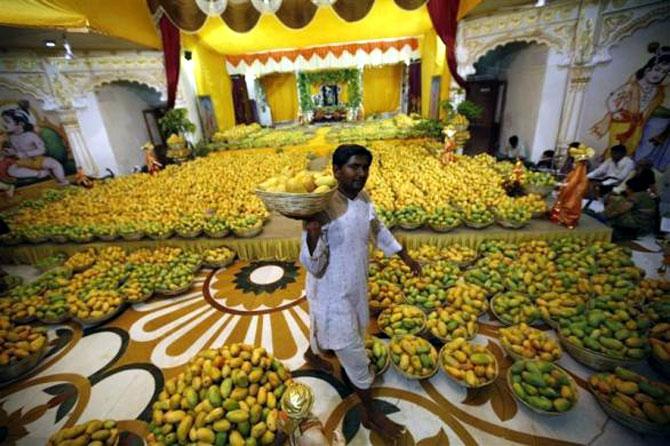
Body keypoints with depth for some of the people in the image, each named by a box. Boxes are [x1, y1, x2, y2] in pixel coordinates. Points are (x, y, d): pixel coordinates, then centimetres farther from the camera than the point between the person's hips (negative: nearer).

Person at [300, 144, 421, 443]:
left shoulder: (364, 199, -5)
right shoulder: (323, 209, -29)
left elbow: (378, 230, 13)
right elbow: (313, 266, -28)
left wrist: (405, 257, 18)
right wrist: (312, 233, -47)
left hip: (356, 286, 7)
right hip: (332, 293, -7)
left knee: (325, 329, 32)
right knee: (354, 354, 9)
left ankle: (312, 354, 66)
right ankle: (370, 414, 35)